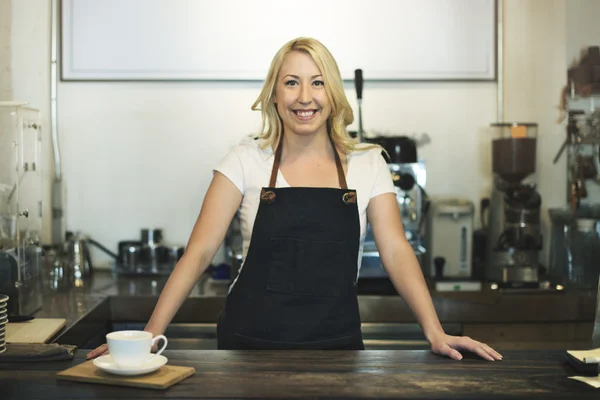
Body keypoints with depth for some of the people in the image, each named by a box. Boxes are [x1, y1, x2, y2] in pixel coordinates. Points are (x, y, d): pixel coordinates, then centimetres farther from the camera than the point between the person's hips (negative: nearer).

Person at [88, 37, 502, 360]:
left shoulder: (367, 165, 1)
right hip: (251, 344, -1)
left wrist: (435, 333, -15)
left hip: (336, 345, 1)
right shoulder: (246, 160, -2)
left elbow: (396, 251, -4)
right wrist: (152, 333, -14)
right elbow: (200, 251, -6)